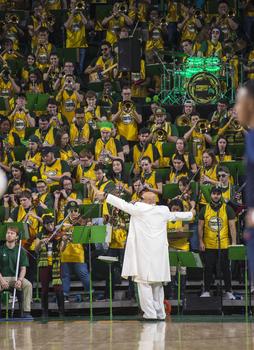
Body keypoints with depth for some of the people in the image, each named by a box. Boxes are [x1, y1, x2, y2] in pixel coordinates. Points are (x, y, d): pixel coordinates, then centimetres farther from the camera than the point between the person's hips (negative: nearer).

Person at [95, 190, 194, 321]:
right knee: (157, 283, 14)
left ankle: (150, 313, -8)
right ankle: (160, 313, 18)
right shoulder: (164, 211, 10)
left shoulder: (139, 209, -6)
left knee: (144, 282, -3)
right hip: (159, 252, 6)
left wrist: (105, 196, 5)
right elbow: (175, 215, 26)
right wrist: (190, 214, 45)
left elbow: (122, 204, -3)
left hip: (144, 252, -6)